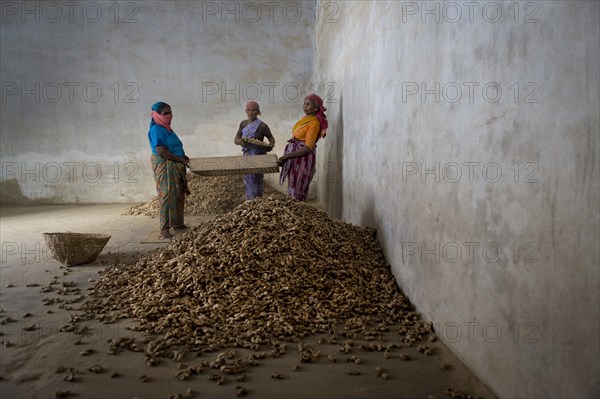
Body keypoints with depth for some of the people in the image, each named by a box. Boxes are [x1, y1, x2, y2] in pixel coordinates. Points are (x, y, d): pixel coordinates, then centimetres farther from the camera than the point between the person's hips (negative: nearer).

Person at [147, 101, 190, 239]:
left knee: (178, 195, 11)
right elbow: (162, 152, -20)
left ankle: (177, 223, 22)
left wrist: (184, 157, 5)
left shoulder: (167, 129, 15)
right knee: (167, 195, -8)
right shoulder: (156, 130, -13)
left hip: (176, 166, 9)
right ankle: (164, 228, -3)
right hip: (164, 166, -9)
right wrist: (181, 160, -16)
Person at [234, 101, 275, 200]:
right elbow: (236, 139, 4)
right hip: (246, 156, 5)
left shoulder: (262, 126, -11)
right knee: (248, 181, 14)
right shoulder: (243, 124, 4)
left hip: (258, 156, -5)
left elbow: (271, 138, 1)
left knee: (256, 181, 1)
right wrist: (240, 141, -20)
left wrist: (270, 145, -22)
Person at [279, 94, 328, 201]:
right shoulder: (305, 118, 9)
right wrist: (287, 156, 8)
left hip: (303, 158, -9)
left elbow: (308, 148, -21)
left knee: (298, 190, -1)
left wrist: (287, 156, -19)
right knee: (292, 187, 15)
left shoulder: (314, 123, -16)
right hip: (295, 156, 9)